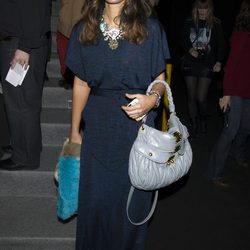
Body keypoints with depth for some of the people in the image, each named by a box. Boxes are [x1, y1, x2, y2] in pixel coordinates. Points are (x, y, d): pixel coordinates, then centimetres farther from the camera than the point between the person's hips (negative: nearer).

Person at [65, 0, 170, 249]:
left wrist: (153, 98, -20)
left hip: (137, 127, -1)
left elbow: (160, 79, 3)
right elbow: (81, 84, 7)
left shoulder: (150, 28, -4)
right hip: (98, 126, 2)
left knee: (133, 199, 10)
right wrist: (74, 132, 10)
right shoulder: (84, 29, 2)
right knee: (95, 200, 10)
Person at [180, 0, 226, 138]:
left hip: (206, 65, -2)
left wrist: (219, 61, -10)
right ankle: (193, 125, 19)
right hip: (190, 64, 2)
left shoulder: (216, 24, 1)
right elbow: (183, 41, 9)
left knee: (201, 98, -6)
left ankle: (203, 121, 23)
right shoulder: (189, 23, 5)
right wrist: (190, 50, -11)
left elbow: (221, 45, 1)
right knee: (191, 97, 5)